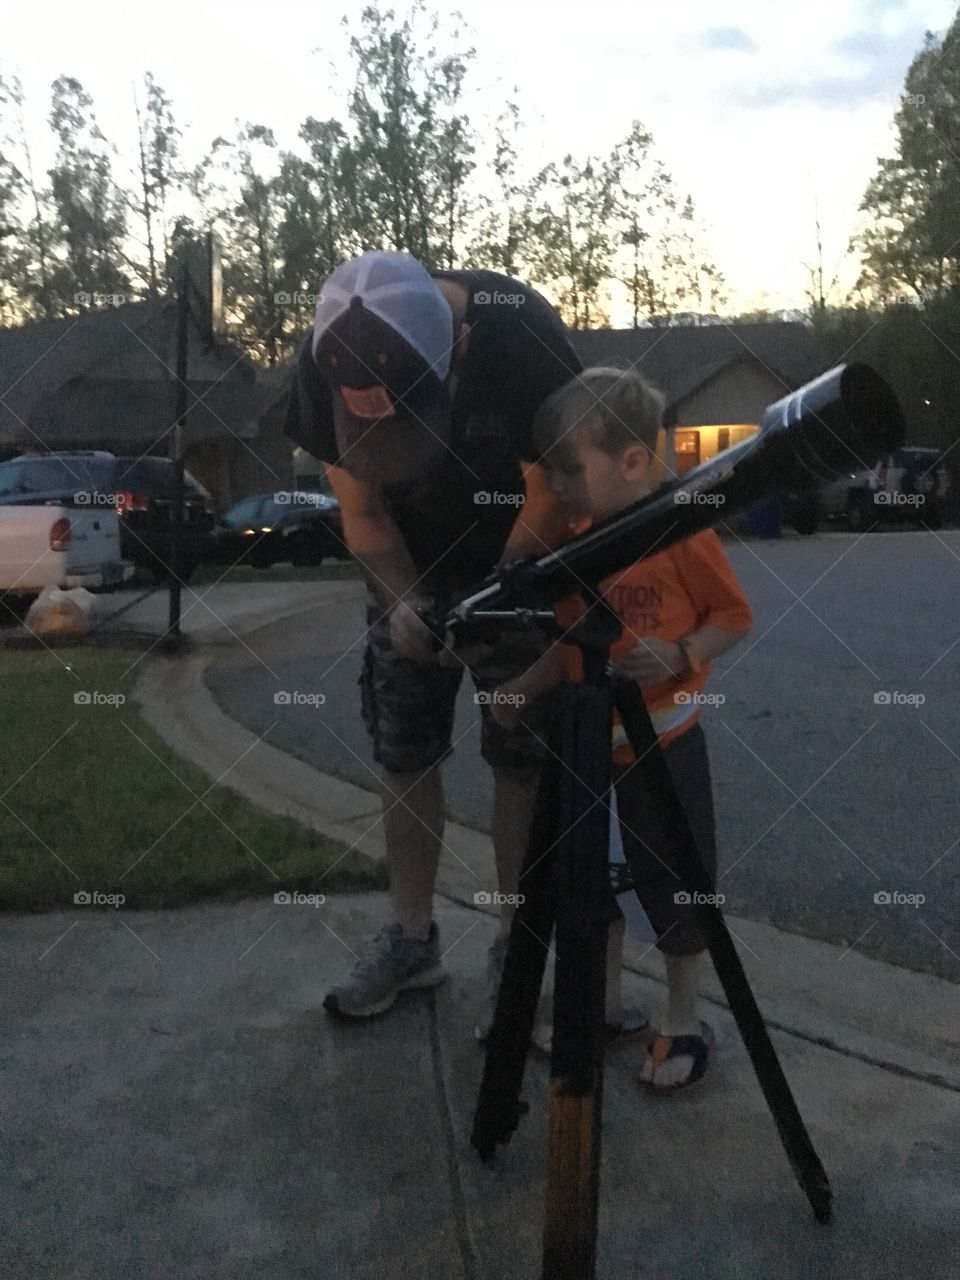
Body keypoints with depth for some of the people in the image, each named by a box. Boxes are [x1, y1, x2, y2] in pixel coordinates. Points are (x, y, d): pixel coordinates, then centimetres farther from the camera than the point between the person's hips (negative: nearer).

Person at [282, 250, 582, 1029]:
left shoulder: (522, 333, -31)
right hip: (409, 574, 3)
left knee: (518, 756, -2)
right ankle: (411, 938, 20)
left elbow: (552, 492, -20)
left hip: (521, 567, -3)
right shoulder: (325, 360, -21)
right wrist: (403, 602, -26)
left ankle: (516, 951, 11)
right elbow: (361, 511, -10)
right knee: (403, 754, 5)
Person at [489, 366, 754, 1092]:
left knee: (674, 882, 7)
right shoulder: (578, 541, 4)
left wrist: (679, 656, -27)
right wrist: (529, 686, -2)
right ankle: (606, 1008, 37)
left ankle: (684, 1024, 28)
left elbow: (735, 614, -11)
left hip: (666, 742, -7)